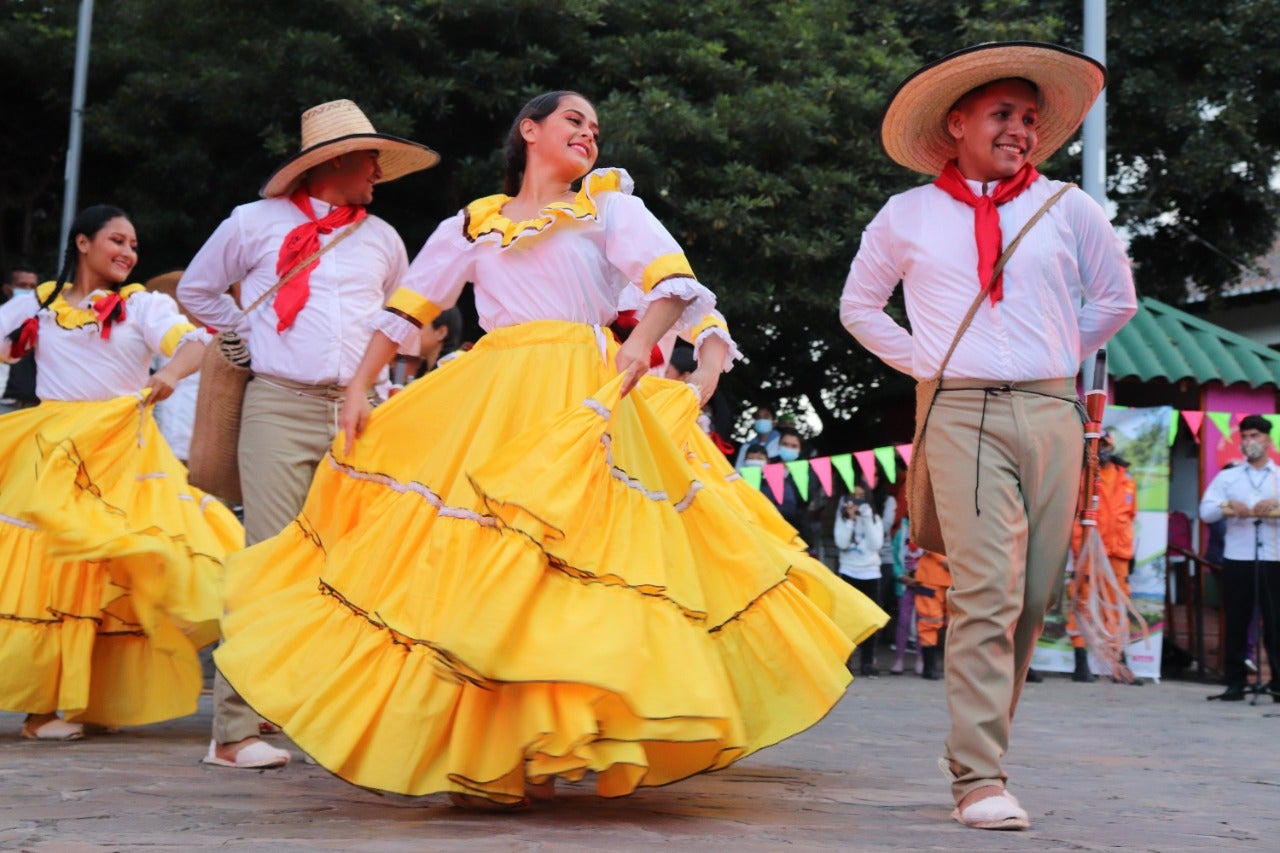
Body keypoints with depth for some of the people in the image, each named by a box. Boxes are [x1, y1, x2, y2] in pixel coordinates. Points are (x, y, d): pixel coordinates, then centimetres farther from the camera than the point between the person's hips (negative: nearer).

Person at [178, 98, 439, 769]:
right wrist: (255, 335, 9)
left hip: (358, 412, 4)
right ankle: (235, 730, -7)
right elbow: (195, 290, 19)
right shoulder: (256, 223, 8)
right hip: (280, 407, -4)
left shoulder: (381, 238, 19)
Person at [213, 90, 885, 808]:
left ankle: (542, 751, -10)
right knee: (474, 565, -4)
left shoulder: (610, 207, 13)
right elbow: (407, 309, 18)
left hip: (583, 401, -2)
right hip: (489, 400, 3)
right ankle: (478, 751, 2)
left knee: (569, 565, -12)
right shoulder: (473, 224, 20)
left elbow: (672, 279, -4)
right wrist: (359, 389, 6)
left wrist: (643, 339, -24)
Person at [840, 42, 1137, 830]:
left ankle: (982, 745, 17)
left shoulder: (1067, 208, 12)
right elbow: (859, 305, 22)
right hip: (959, 414, -2)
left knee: (1033, 597, 2)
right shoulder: (907, 216, 10)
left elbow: (1116, 298, 23)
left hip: (1050, 413, 3)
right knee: (986, 593, -15)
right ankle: (979, 779, -14)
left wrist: (1057, 356, 16)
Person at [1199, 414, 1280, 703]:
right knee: (1236, 623, 2)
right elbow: (1205, 511, 2)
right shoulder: (1227, 477, 14)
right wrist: (1227, 506, -17)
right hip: (1237, 560, 1)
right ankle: (1235, 683, 7)